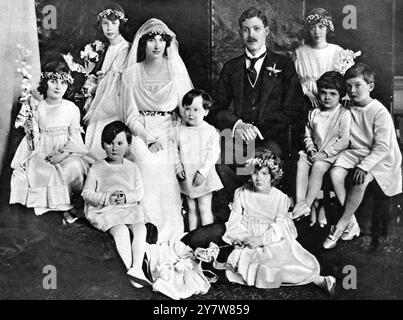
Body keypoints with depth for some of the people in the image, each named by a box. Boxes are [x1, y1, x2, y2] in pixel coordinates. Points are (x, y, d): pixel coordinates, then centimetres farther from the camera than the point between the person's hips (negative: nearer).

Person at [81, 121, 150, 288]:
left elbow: (140, 192, 8)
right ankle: (130, 268, -27)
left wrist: (126, 197, -13)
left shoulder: (132, 168, 10)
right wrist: (107, 198, -15)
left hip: (130, 208, 3)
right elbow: (87, 193, 0)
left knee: (140, 229, -26)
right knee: (121, 231, -30)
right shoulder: (96, 168, 2)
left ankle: (137, 267, -31)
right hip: (105, 211, -3)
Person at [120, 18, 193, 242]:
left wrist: (175, 139, -10)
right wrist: (149, 138, -11)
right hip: (143, 134, 0)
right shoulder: (132, 73, 7)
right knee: (148, 167, -22)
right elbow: (131, 116, 4)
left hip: (171, 134, 0)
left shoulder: (177, 69, 7)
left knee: (168, 185, -15)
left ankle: (172, 238, -3)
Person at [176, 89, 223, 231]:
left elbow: (213, 153, -11)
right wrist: (178, 167, -5)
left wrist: (203, 171, -18)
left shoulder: (210, 131, -7)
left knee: (204, 208, 0)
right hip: (187, 177, 4)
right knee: (192, 209, 13)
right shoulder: (180, 131, 4)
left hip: (203, 176, -4)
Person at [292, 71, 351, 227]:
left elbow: (344, 142, -11)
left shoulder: (344, 114, -5)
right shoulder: (314, 113, 12)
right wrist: (311, 149, -4)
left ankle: (307, 205, -26)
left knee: (318, 166, -32)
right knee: (301, 162, -24)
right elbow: (308, 135, 17)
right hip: (315, 152, 5)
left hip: (332, 154, -5)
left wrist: (324, 153, -16)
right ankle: (300, 203, -31)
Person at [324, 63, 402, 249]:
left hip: (381, 158, -6)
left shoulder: (380, 112, -14)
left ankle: (341, 226, -16)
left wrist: (364, 166, -29)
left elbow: (382, 148, -18)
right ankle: (352, 223, -15)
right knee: (335, 172, -22)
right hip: (356, 153, 6)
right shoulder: (349, 110, 6)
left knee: (361, 181, -32)